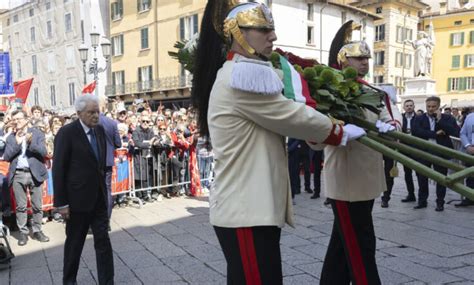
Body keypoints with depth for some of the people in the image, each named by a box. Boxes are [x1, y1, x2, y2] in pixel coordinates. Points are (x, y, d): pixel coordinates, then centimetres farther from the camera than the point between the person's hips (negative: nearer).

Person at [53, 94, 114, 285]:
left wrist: (103, 188, 13)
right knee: (74, 243, 13)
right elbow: (58, 169, -13)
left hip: (99, 197, 5)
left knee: (103, 242, 3)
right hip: (77, 198, -5)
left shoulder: (100, 130, 5)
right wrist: (61, 203, -14)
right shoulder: (67, 132, -13)